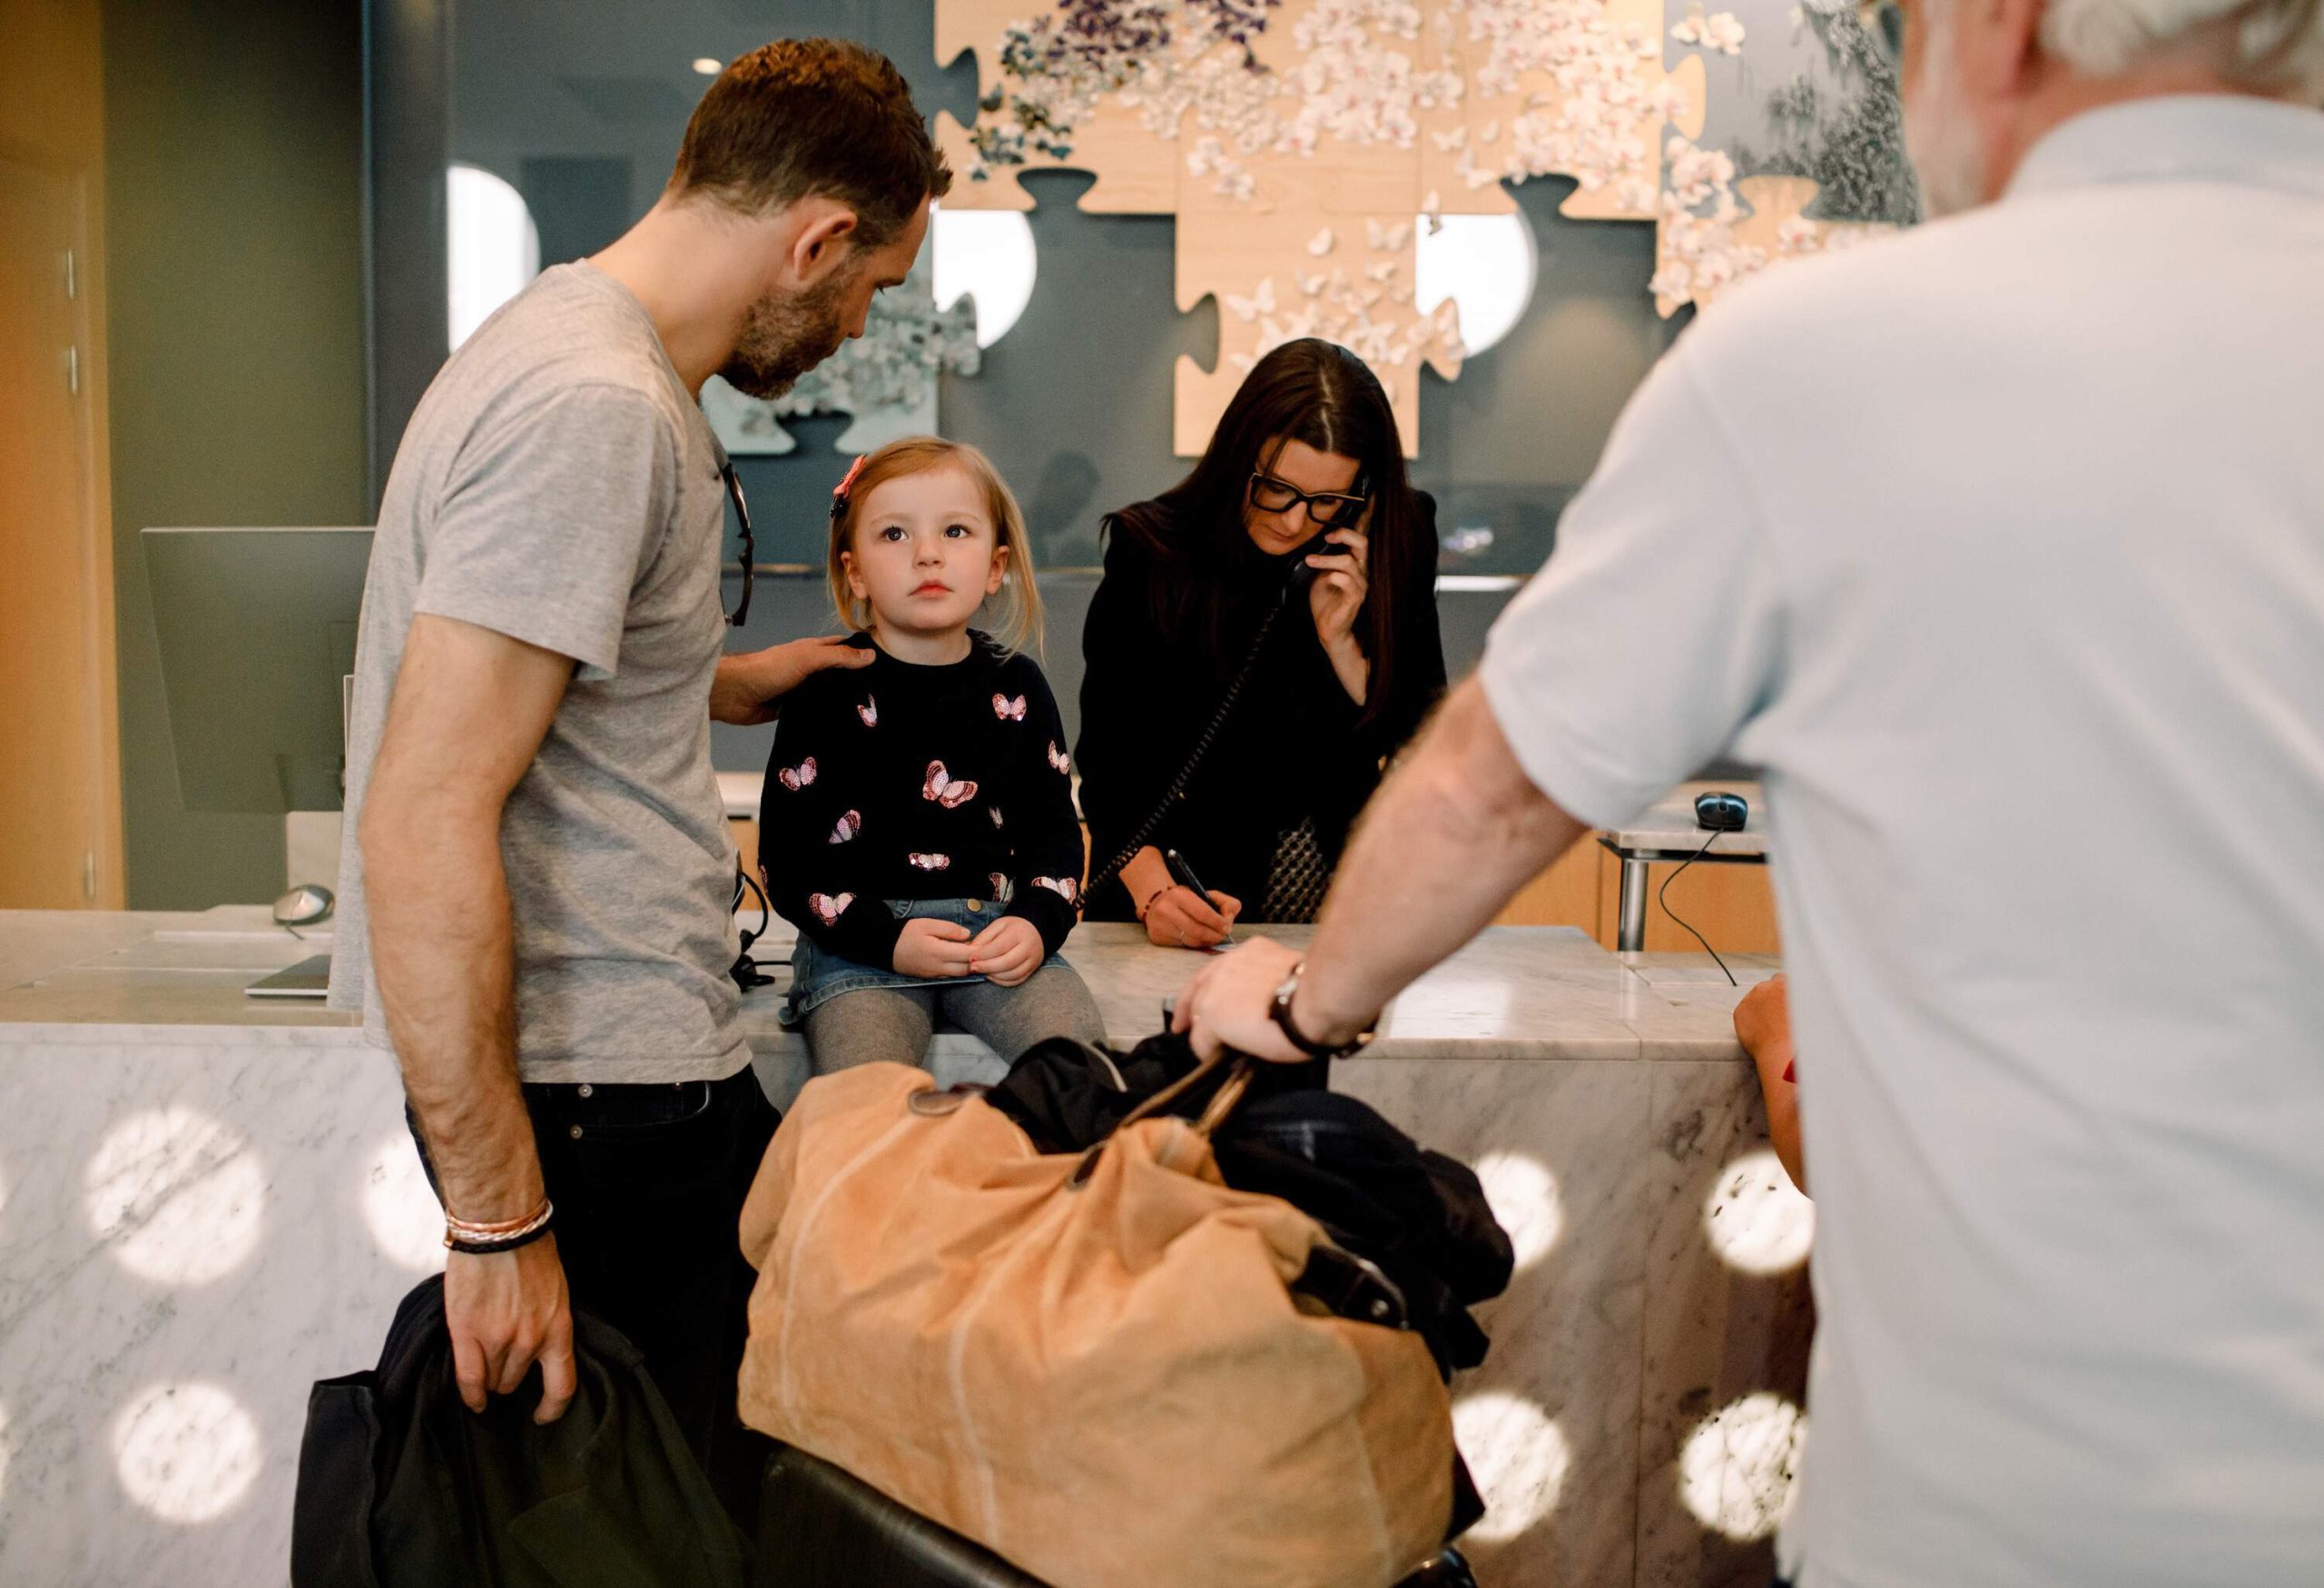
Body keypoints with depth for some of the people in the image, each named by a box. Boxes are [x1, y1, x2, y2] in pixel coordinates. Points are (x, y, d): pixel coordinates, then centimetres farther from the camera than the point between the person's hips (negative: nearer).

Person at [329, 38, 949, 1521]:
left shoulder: (583, 344, 14)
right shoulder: (597, 411, -20)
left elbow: (512, 681, 27)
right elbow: (424, 826, -25)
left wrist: (734, 682, 34)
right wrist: (498, 1218, -22)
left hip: (642, 1065, 10)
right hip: (591, 1102, -10)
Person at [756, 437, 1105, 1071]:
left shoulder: (1016, 685, 10)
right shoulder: (828, 691, -1)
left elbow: (1053, 826, 15)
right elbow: (787, 863, -1)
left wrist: (1037, 922, -5)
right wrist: (886, 939, -14)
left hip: (997, 931, 3)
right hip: (858, 944, -3)